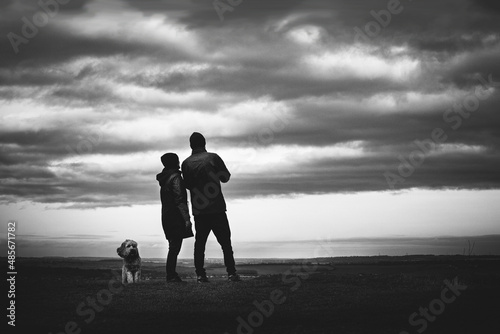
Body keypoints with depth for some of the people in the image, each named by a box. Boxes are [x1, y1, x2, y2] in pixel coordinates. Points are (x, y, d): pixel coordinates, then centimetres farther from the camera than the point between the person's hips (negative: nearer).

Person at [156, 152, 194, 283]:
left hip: (167, 217, 9)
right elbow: (179, 200, -18)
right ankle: (171, 276, -10)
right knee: (175, 247, -8)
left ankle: (171, 275, 11)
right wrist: (186, 218, -19)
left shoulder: (164, 178, 16)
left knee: (173, 247, 11)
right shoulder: (175, 177, -11)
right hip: (176, 217, -9)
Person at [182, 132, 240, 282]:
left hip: (198, 212, 2)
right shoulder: (213, 157, -5)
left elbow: (188, 185, 10)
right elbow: (225, 177, 2)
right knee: (225, 242, 2)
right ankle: (231, 273, -3)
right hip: (217, 209, -2)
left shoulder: (186, 163, 2)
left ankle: (200, 275, 2)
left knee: (199, 243, 8)